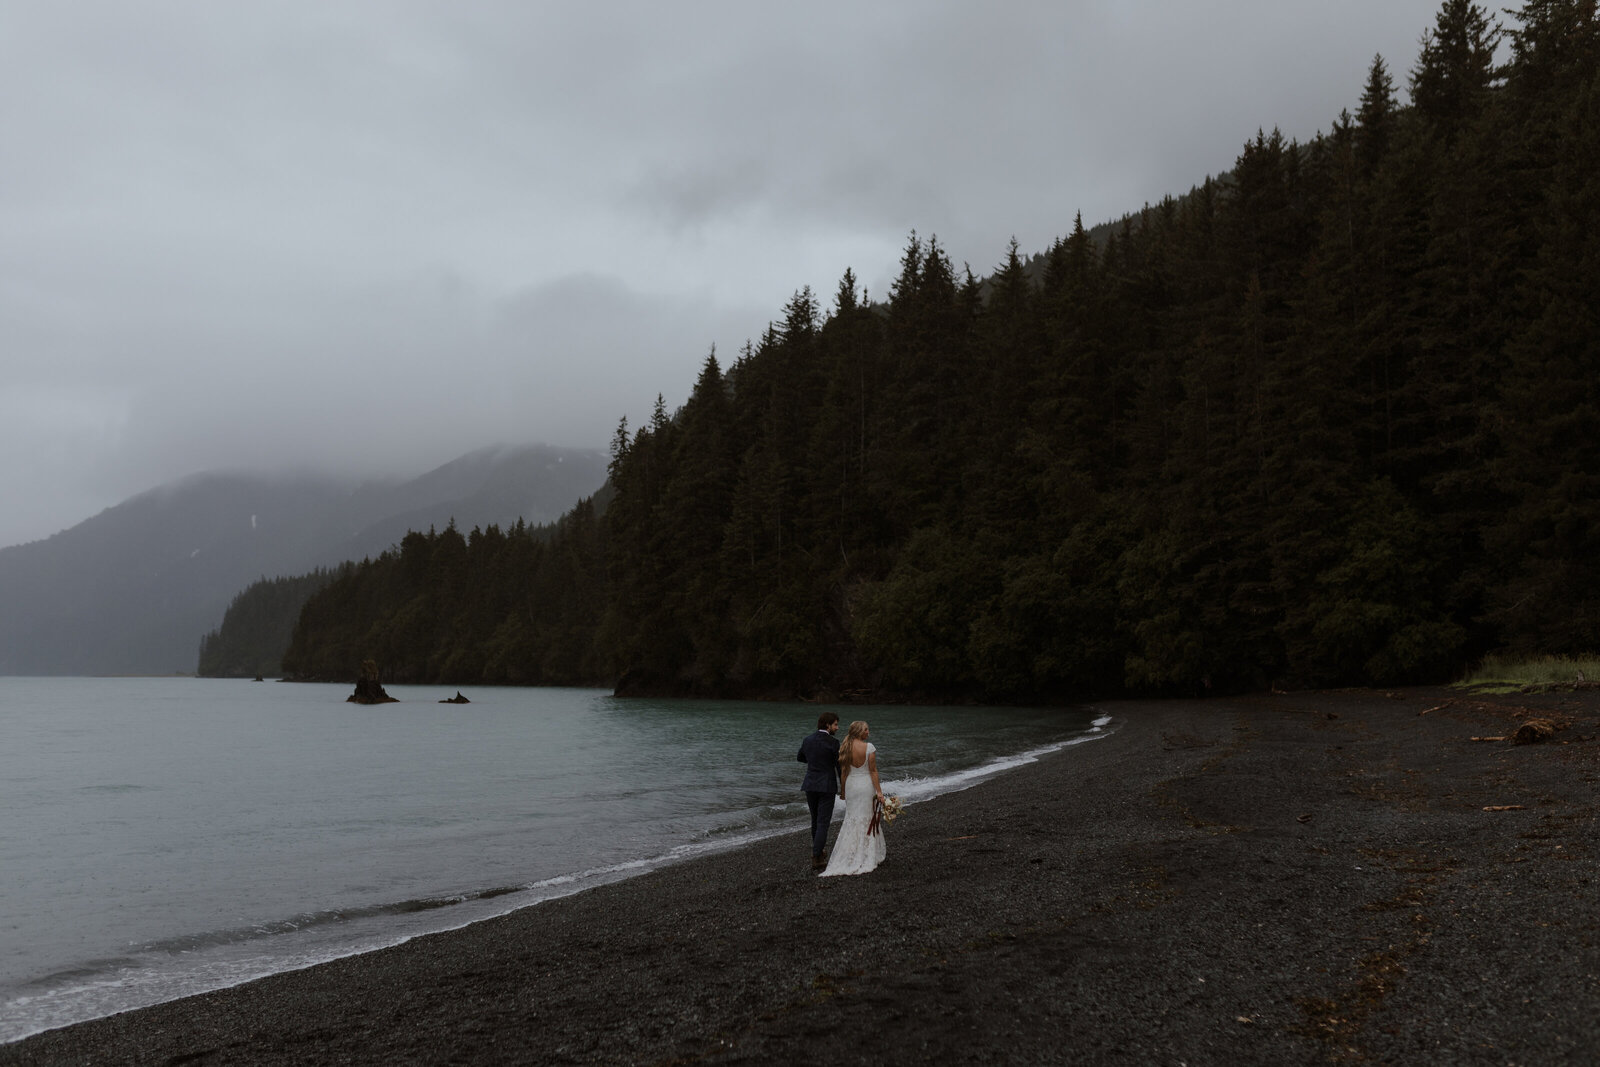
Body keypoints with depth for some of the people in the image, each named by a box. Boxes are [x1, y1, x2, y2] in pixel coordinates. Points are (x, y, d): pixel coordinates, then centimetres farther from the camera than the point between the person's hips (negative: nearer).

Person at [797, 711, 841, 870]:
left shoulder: (807, 739, 5)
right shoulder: (833, 742, -12)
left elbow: (800, 758, 21)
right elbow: (839, 766, -7)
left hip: (810, 785, 5)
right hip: (827, 786, -5)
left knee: (816, 820, 19)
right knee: (823, 823, -3)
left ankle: (819, 852, 30)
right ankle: (816, 858, -9)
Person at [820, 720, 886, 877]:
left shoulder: (845, 748, -2)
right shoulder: (869, 747, -13)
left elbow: (843, 772, 2)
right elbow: (873, 771, -12)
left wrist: (842, 791, 11)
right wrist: (879, 791, -8)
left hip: (851, 785, 4)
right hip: (867, 785, -3)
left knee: (851, 819, 14)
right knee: (867, 820, 7)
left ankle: (847, 857, 13)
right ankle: (867, 859, 13)